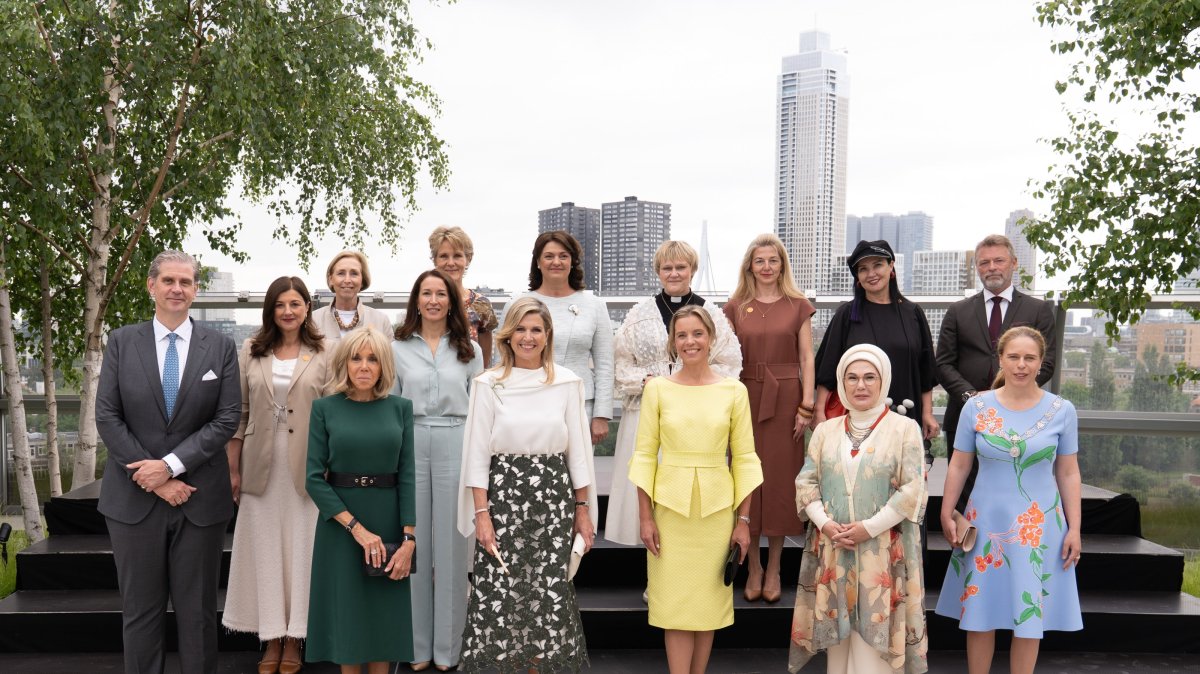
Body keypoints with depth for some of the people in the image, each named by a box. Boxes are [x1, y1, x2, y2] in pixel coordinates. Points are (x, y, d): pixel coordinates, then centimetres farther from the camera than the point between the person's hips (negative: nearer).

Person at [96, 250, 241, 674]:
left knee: (198, 612, 8)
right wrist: (155, 479, -10)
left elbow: (227, 420, -4)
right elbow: (107, 418, -3)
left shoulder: (220, 347, 3)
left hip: (200, 497, 0)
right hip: (135, 497, 0)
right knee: (140, 610, 9)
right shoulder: (121, 342, 4)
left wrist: (170, 465, -14)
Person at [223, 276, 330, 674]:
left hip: (306, 467, -1)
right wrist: (233, 468, 3)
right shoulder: (251, 352, 5)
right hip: (261, 466, 2)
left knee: (300, 548, 5)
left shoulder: (323, 355, 0)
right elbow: (238, 413, 5)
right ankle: (271, 639, 19)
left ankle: (293, 640, 17)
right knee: (264, 549, 7)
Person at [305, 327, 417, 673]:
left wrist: (409, 539, -12)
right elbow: (314, 478, -8)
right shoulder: (325, 408, -3)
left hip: (389, 521, 1)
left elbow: (407, 476, -3)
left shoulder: (401, 408, 1)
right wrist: (357, 528, -17)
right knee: (347, 610, 8)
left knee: (385, 613, 9)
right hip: (339, 522, -1)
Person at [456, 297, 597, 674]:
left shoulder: (568, 383, 4)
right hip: (503, 499, -1)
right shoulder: (488, 384, 0)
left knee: (551, 592, 2)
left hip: (554, 500, 1)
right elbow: (477, 453, 0)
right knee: (499, 591, -1)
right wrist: (481, 514, -6)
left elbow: (578, 450, 7)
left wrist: (583, 510, 6)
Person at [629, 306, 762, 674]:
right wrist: (645, 516, -4)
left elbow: (743, 457, 2)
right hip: (670, 506, -1)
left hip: (717, 508, 1)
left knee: (708, 601, 10)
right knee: (676, 604, 3)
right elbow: (645, 454, 0)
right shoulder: (657, 388, -2)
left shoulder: (734, 390, 0)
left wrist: (743, 520, 0)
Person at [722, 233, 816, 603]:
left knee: (780, 478, 3)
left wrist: (806, 405, -5)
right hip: (746, 398, 1)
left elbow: (806, 358, 2)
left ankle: (774, 569, 14)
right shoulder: (735, 307, 7)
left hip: (786, 398, -1)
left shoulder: (798, 306, 4)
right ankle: (753, 566, 16)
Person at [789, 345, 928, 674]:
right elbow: (806, 482, 7)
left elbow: (912, 490, -7)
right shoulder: (825, 430, 11)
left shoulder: (904, 428, 0)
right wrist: (825, 524, -9)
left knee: (874, 633, -3)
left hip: (883, 551, -3)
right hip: (832, 549, 3)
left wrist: (869, 528, -13)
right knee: (837, 632, 8)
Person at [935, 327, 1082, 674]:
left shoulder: (1062, 410, -2)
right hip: (986, 522, 0)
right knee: (980, 614, 9)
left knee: (1030, 617, 8)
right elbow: (958, 466, 3)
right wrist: (946, 515, 2)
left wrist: (1074, 529, 0)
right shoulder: (977, 407, -2)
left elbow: (1068, 474, 2)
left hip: (1039, 527, 0)